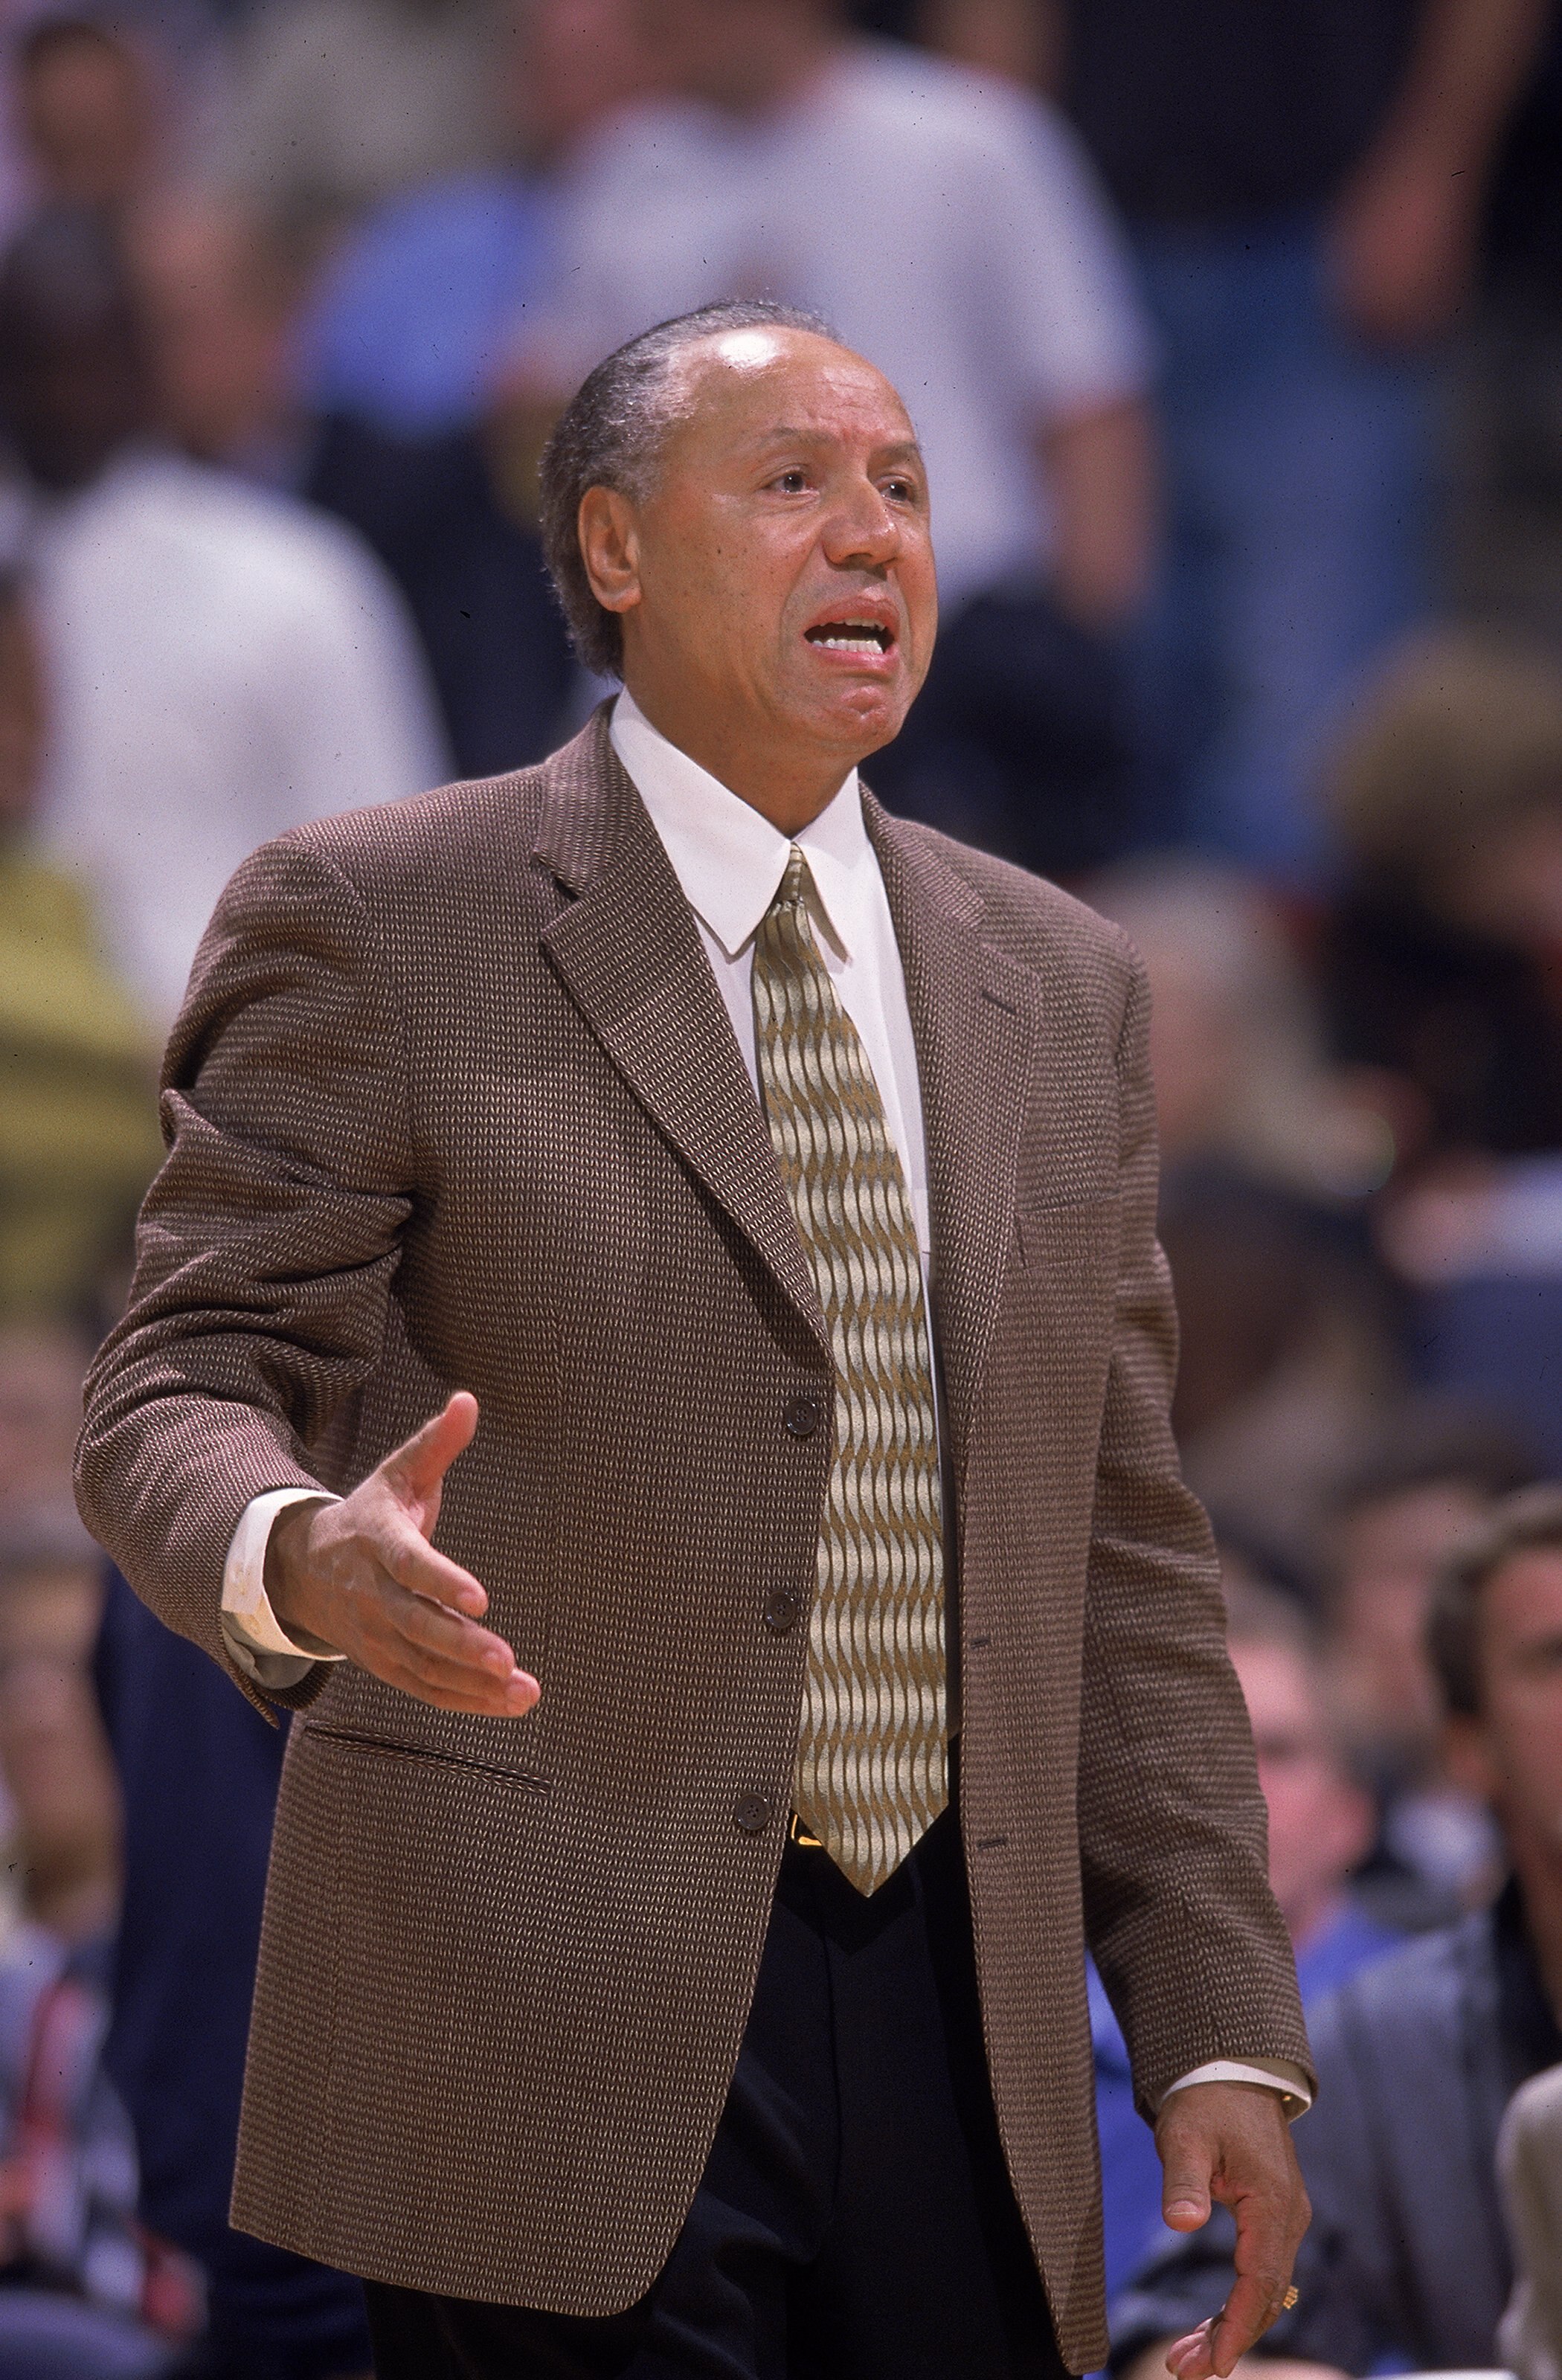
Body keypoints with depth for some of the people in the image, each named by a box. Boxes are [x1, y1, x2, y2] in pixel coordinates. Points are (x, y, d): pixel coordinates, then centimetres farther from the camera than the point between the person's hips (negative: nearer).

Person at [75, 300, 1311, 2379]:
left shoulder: (1056, 984, 16)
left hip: (960, 2038, 5)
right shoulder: (376, 925, 0)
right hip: (561, 2049, -5)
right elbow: (177, 1397, -3)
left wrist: (1222, 2033, 9)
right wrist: (298, 1560, -28)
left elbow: (1118, 1547, 16)